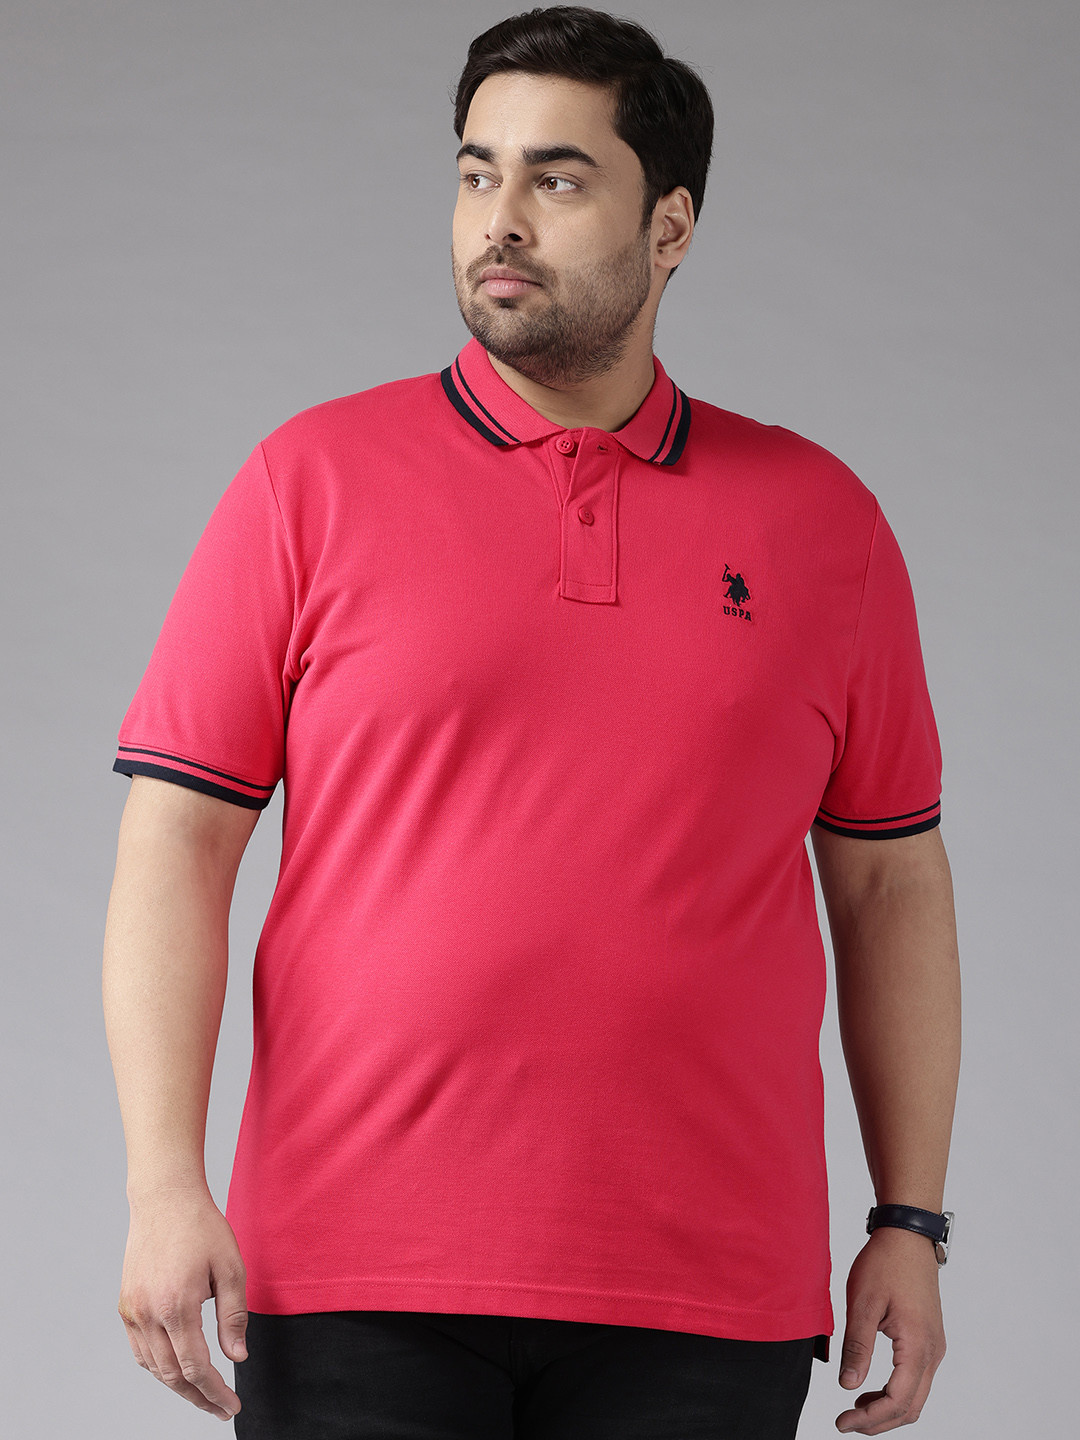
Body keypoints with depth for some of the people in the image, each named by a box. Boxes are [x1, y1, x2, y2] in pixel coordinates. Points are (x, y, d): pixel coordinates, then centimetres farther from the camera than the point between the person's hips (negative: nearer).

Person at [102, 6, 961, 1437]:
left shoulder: (821, 520, 10)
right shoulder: (313, 479, 4)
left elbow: (890, 880, 14)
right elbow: (176, 841, 0)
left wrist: (911, 1223, 9)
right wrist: (166, 1187, -9)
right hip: (356, 1281, -1)